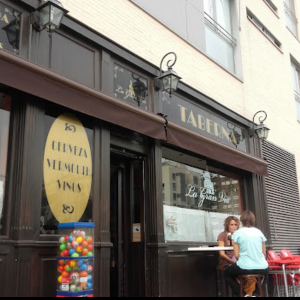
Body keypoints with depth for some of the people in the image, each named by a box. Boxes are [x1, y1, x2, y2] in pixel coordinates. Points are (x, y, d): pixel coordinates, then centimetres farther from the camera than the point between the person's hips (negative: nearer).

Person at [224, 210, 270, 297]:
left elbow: (236, 255, -3)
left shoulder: (237, 233, -3)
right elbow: (264, 253, 11)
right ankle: (255, 293, 22)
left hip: (244, 268, -3)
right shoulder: (259, 232, 8)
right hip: (262, 268, 3)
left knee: (227, 273, 26)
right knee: (266, 271, 40)